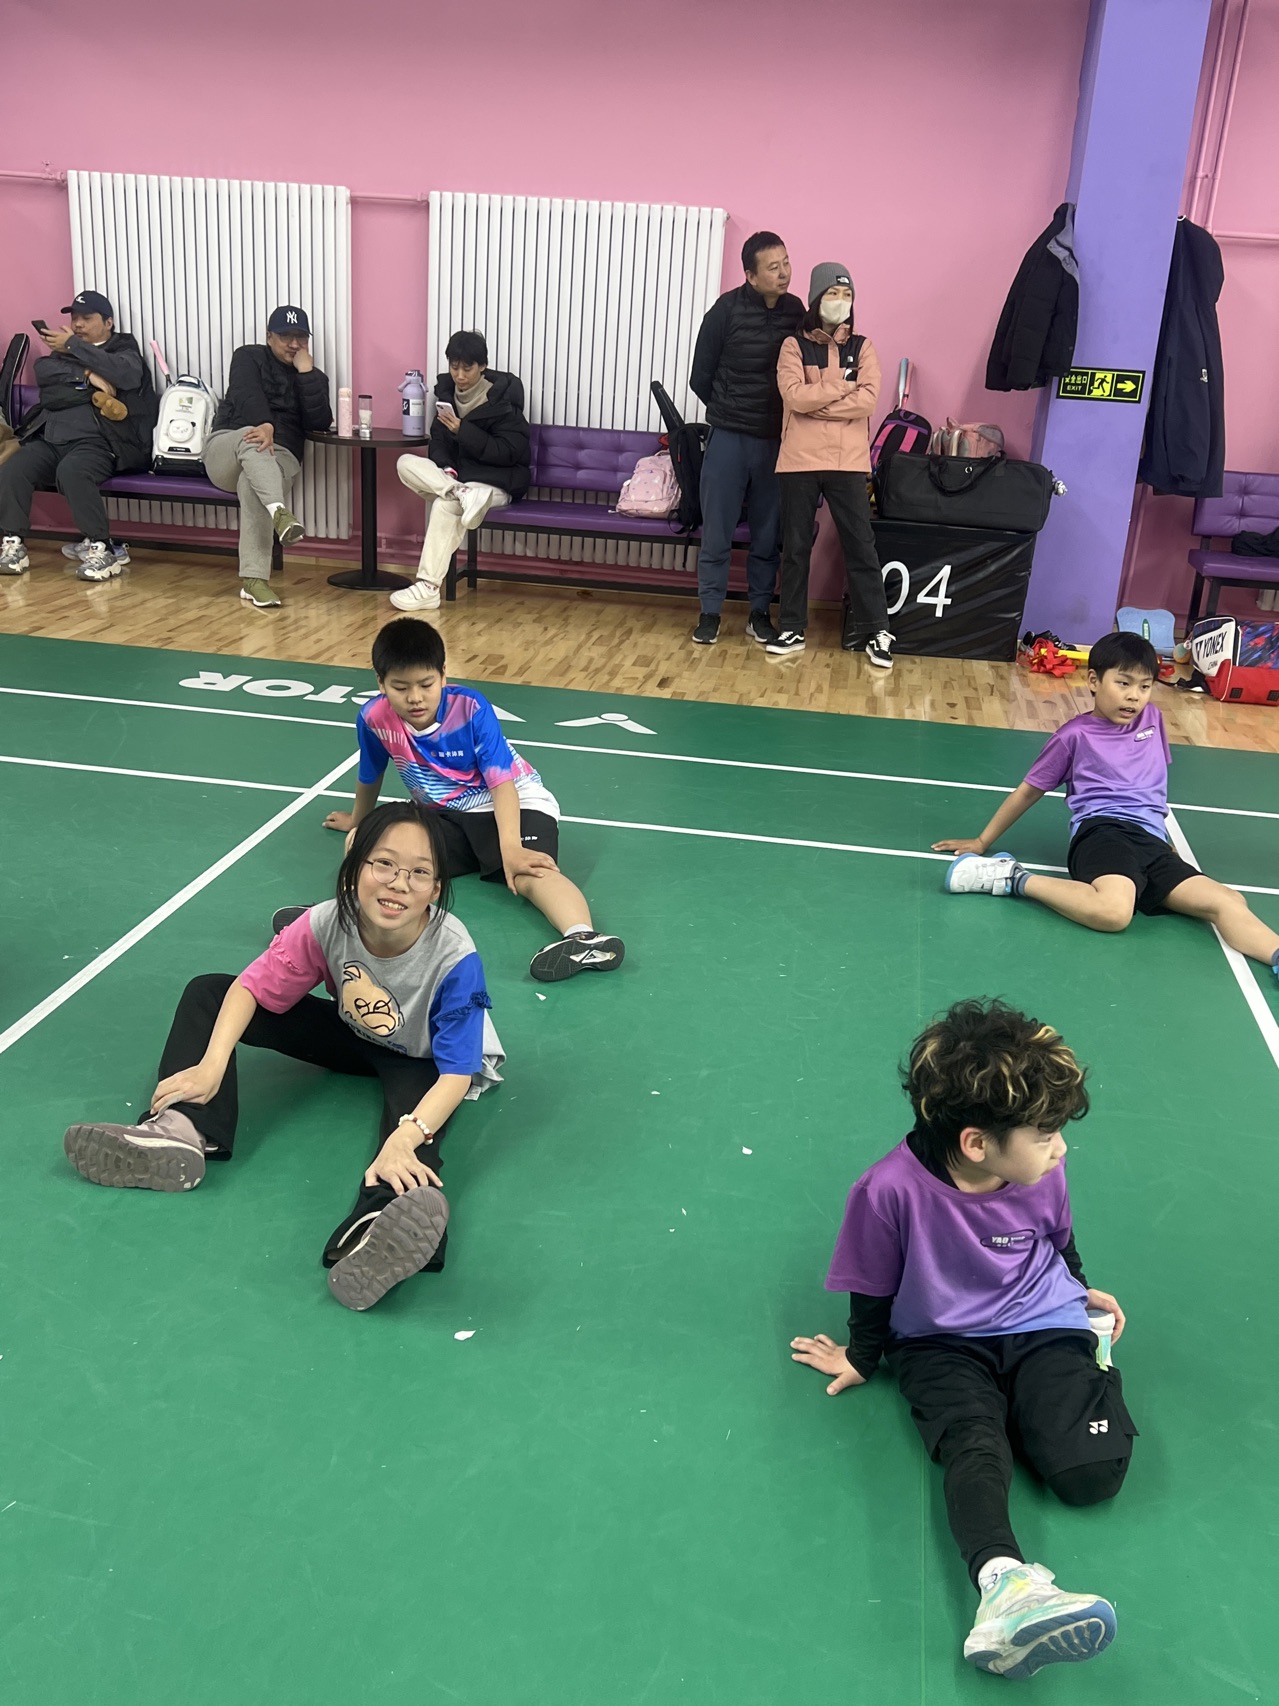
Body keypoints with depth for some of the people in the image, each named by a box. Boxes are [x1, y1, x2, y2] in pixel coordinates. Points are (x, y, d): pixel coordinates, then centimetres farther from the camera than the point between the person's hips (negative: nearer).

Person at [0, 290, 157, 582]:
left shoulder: (124, 349, 14)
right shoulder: (63, 350, 27)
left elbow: (125, 373, -12)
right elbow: (42, 371, 4)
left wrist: (72, 347, -7)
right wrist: (87, 375, -10)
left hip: (96, 442, -5)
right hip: (50, 440, 5)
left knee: (72, 471, -35)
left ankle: (101, 548, -29)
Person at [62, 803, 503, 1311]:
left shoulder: (454, 958, -35)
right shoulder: (327, 925, -26)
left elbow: (456, 1073, -37)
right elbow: (252, 988, -14)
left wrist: (404, 1140, -54)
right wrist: (212, 1065, -30)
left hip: (422, 1062, -4)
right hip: (352, 1035, 5)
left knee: (414, 1121, -42)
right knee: (207, 992, -6)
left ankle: (381, 1224, -70)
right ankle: (181, 1131, -27)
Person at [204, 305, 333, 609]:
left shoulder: (313, 377, 17)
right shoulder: (248, 357, 11)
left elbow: (320, 424, -2)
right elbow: (247, 395, -11)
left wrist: (306, 371, -5)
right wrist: (264, 425, -32)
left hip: (279, 456, 0)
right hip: (226, 449, 0)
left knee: (252, 485, -36)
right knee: (251, 439, -38)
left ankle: (254, 579, -49)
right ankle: (280, 511, -64)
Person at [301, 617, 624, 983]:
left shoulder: (470, 708, -20)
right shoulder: (374, 718, -10)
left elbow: (502, 784, -24)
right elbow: (369, 778, 12)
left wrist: (511, 848, -39)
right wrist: (358, 822, 29)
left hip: (513, 804, -5)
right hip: (446, 816, 5)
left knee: (528, 873, -35)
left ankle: (583, 938, -61)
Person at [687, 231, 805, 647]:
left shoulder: (796, 311, 1)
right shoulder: (728, 310, -8)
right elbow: (700, 377, 1)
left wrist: (779, 415, 5)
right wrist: (729, 410, 10)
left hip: (776, 441, 3)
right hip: (728, 438, -3)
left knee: (768, 535, 8)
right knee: (717, 532, 1)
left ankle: (759, 612, 19)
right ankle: (710, 612, 11)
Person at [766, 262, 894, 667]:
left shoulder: (862, 347, 8)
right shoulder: (794, 346, 5)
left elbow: (868, 400, -7)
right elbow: (793, 396, -11)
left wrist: (816, 401, -10)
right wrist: (842, 389, -7)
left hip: (848, 462, 0)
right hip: (799, 460, 0)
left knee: (860, 545, 0)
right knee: (796, 546, 6)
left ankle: (876, 632, 5)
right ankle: (792, 629, 15)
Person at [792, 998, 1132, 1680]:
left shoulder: (1041, 1174, -13)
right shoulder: (891, 1190, -26)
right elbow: (875, 1290, -6)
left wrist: (1083, 1294, 27)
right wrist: (861, 1358, 8)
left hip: (1042, 1326, 3)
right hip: (942, 1343, -2)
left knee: (1091, 1471, -18)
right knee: (973, 1444, -32)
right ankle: (1003, 1580, -54)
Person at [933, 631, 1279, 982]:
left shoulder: (1152, 718, 20)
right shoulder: (1076, 734, 5)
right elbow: (1029, 791, 13)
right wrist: (983, 842, 17)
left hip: (1152, 841, 6)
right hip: (1103, 830, -6)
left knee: (1228, 901, -19)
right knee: (1113, 911, -37)